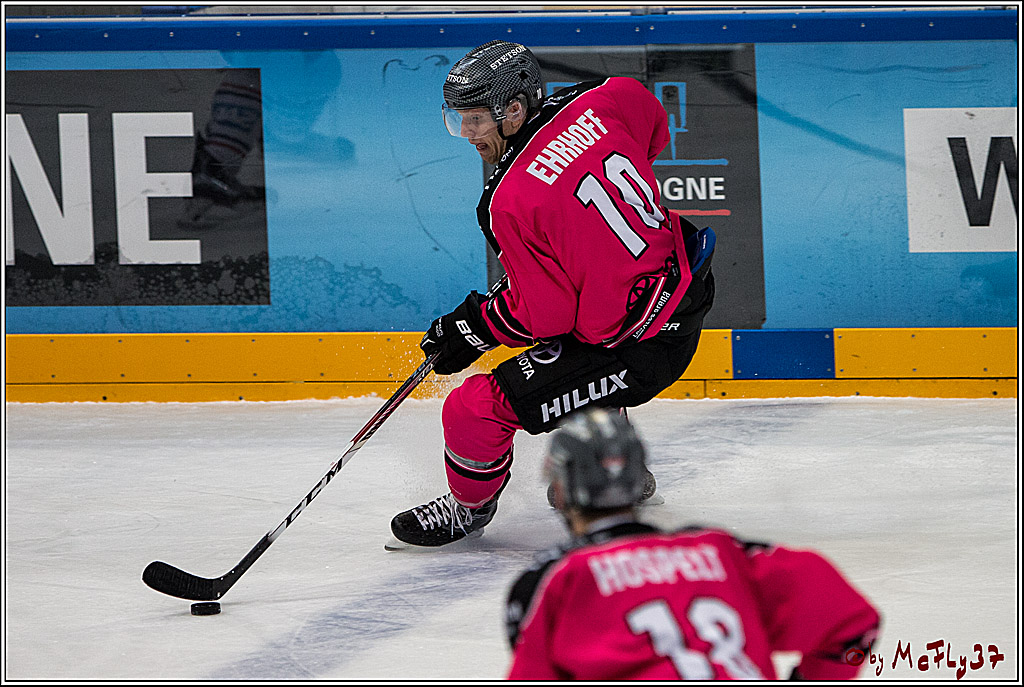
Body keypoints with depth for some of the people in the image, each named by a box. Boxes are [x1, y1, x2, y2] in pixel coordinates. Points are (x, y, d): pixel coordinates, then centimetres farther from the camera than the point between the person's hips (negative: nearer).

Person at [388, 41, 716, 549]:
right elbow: (654, 130, 18)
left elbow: (542, 313, -17)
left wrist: (471, 329, -2)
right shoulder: (595, 105, -5)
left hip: (639, 348, -9)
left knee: (474, 409, -4)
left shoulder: (512, 201, -23)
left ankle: (469, 506, 24)